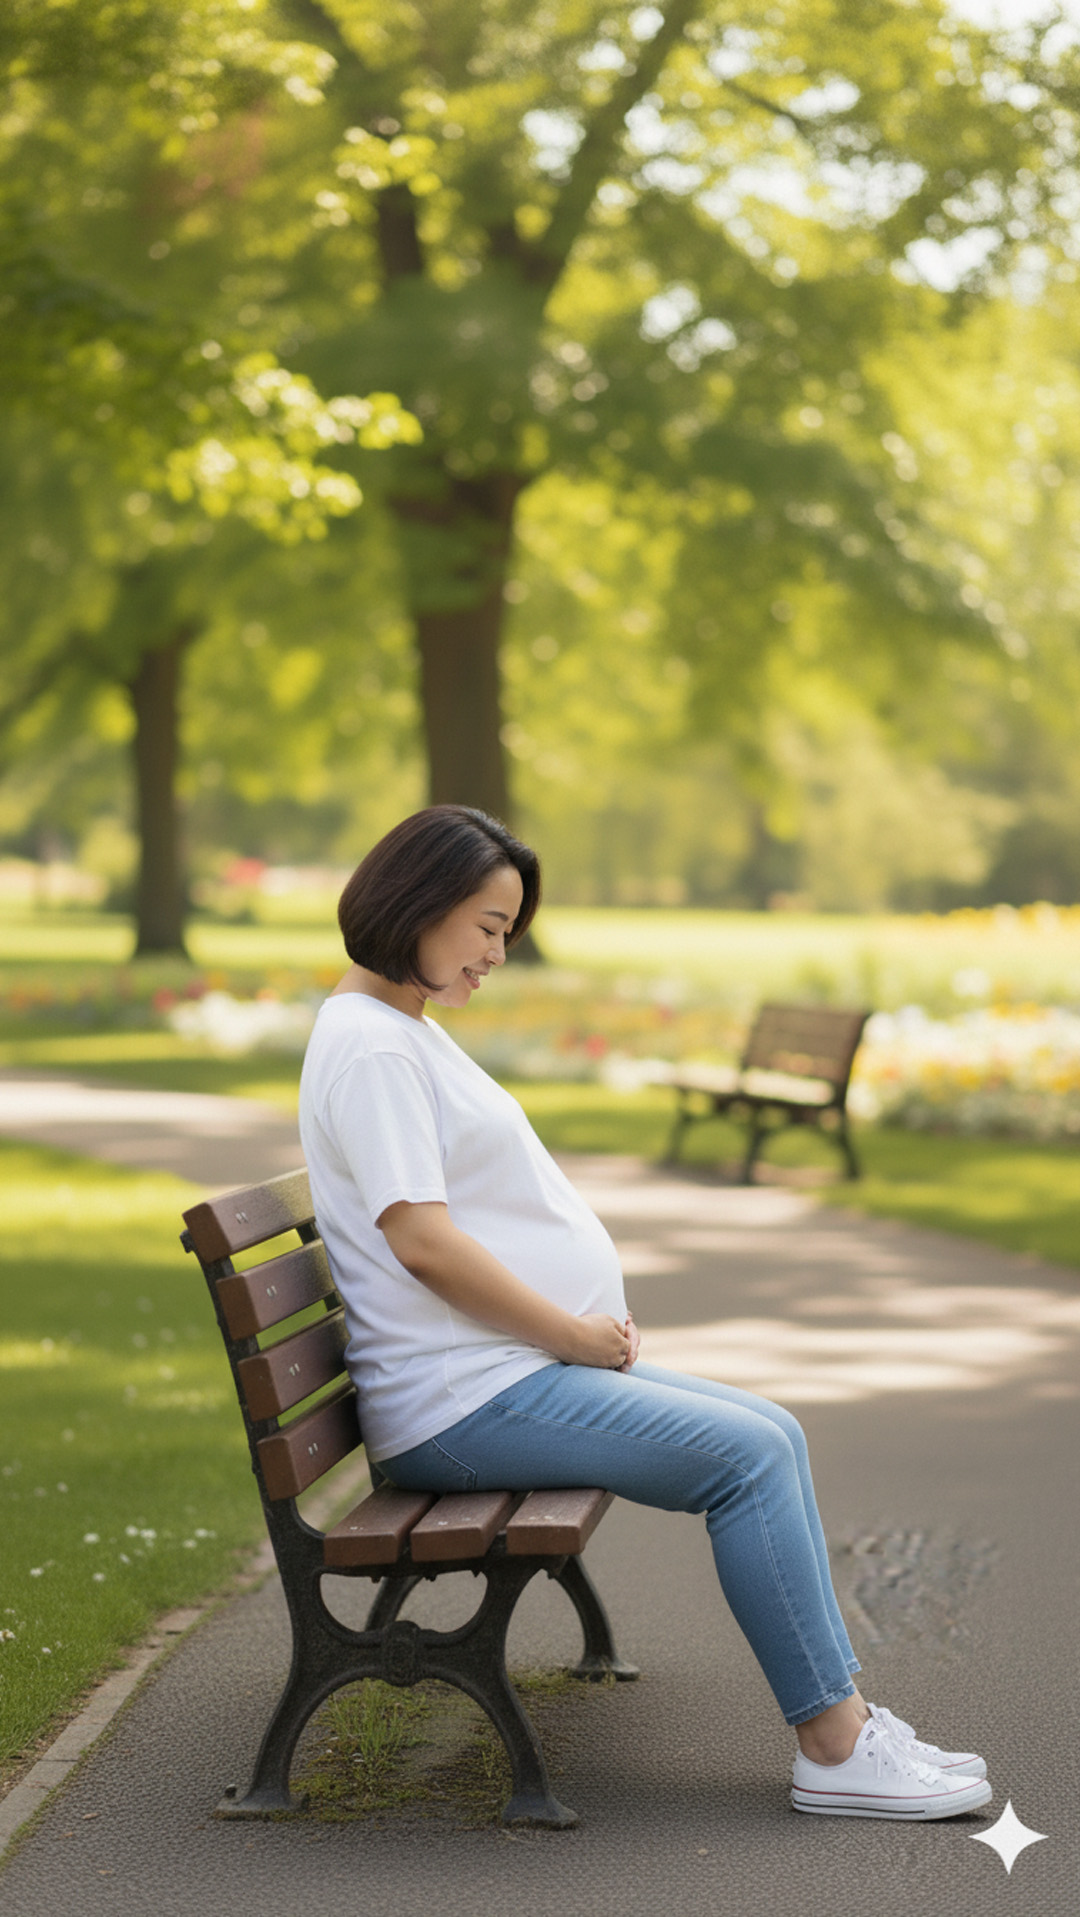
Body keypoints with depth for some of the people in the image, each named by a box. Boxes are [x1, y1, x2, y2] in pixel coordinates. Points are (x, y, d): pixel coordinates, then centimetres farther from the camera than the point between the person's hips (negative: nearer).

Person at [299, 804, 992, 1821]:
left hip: (520, 1363, 11)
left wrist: (594, 1330, 9)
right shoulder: (369, 1047, -14)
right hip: (463, 1398, -11)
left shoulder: (409, 1030, 18)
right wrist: (577, 1334, -13)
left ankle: (841, 1713, 4)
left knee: (773, 1434, 6)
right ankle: (833, 1747, -11)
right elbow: (421, 1239, -22)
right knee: (747, 1453, -16)